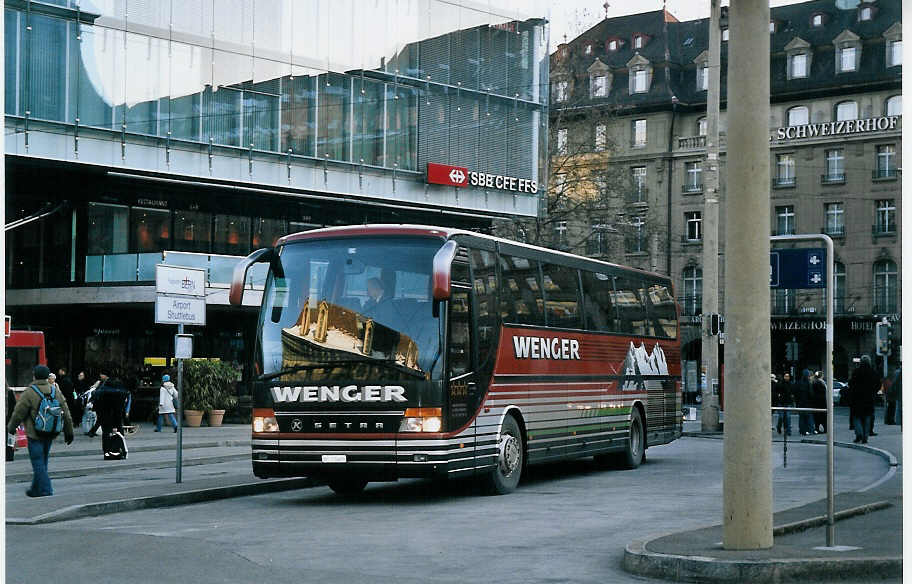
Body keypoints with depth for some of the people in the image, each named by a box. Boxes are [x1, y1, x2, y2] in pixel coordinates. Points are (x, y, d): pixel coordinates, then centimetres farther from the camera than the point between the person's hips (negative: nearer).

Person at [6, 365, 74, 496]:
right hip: (50, 434, 6)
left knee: (38, 463, -2)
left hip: (35, 434, -6)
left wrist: (11, 427, 10)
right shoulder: (55, 392, 5)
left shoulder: (29, 393, -12)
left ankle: (45, 490, -7)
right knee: (42, 462, 17)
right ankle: (36, 489, 28)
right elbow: (66, 413, 8)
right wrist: (68, 432, 16)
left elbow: (18, 413, -7)